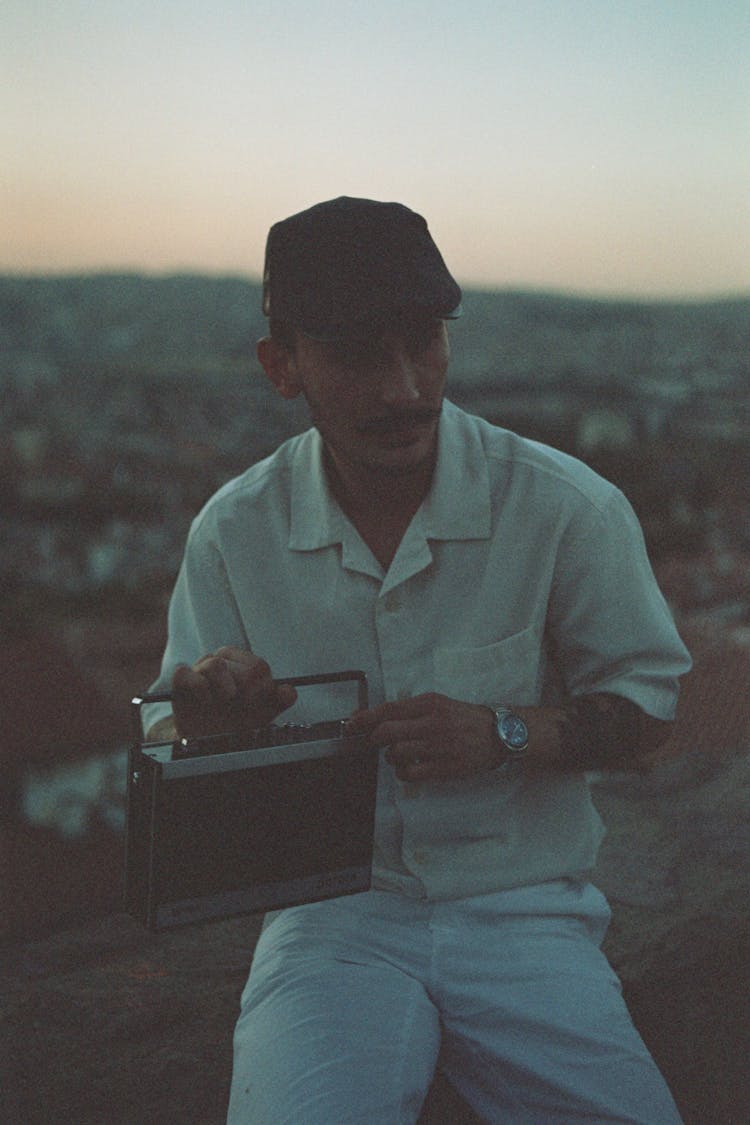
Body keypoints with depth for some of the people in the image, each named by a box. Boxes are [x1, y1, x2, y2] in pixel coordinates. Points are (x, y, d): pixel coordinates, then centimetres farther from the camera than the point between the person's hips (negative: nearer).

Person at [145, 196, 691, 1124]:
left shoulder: (568, 507, -6)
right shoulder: (234, 533, -2)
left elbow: (645, 707, 3)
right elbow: (171, 732, 6)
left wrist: (503, 733, -15)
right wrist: (207, 717, -19)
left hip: (523, 908, 1)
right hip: (332, 915, -1)